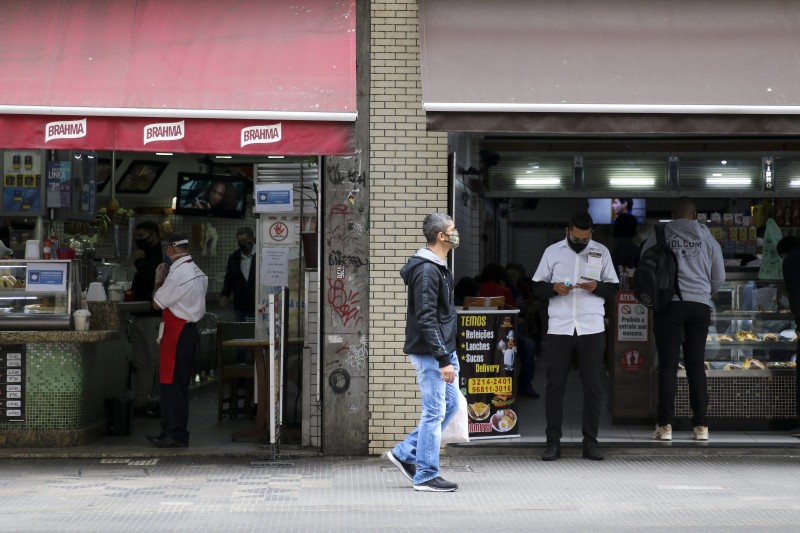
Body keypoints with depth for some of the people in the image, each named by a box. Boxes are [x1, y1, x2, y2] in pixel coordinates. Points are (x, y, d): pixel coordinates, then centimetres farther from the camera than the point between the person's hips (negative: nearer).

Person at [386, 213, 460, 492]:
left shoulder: (438, 267, 14)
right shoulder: (427, 271, -18)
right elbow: (426, 319, -23)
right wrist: (443, 360, -24)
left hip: (444, 349, 10)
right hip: (430, 353, -10)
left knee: (450, 404, 14)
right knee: (434, 412, -3)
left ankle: (405, 453, 20)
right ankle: (426, 476, 6)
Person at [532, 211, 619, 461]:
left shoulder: (601, 252, 9)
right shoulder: (552, 252, 7)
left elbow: (614, 287, 11)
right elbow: (537, 286, 9)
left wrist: (597, 287, -10)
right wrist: (554, 288, -11)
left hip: (592, 329, 1)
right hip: (558, 328, 0)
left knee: (593, 385, 2)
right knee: (554, 385, 1)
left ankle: (590, 441, 10)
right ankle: (553, 442, 7)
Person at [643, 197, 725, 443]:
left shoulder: (658, 237, 1)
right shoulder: (707, 239, 7)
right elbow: (719, 278, 12)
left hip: (669, 305, -2)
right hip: (700, 306, 2)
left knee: (668, 366, 0)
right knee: (696, 366, 7)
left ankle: (665, 425, -4)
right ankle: (701, 425, 6)